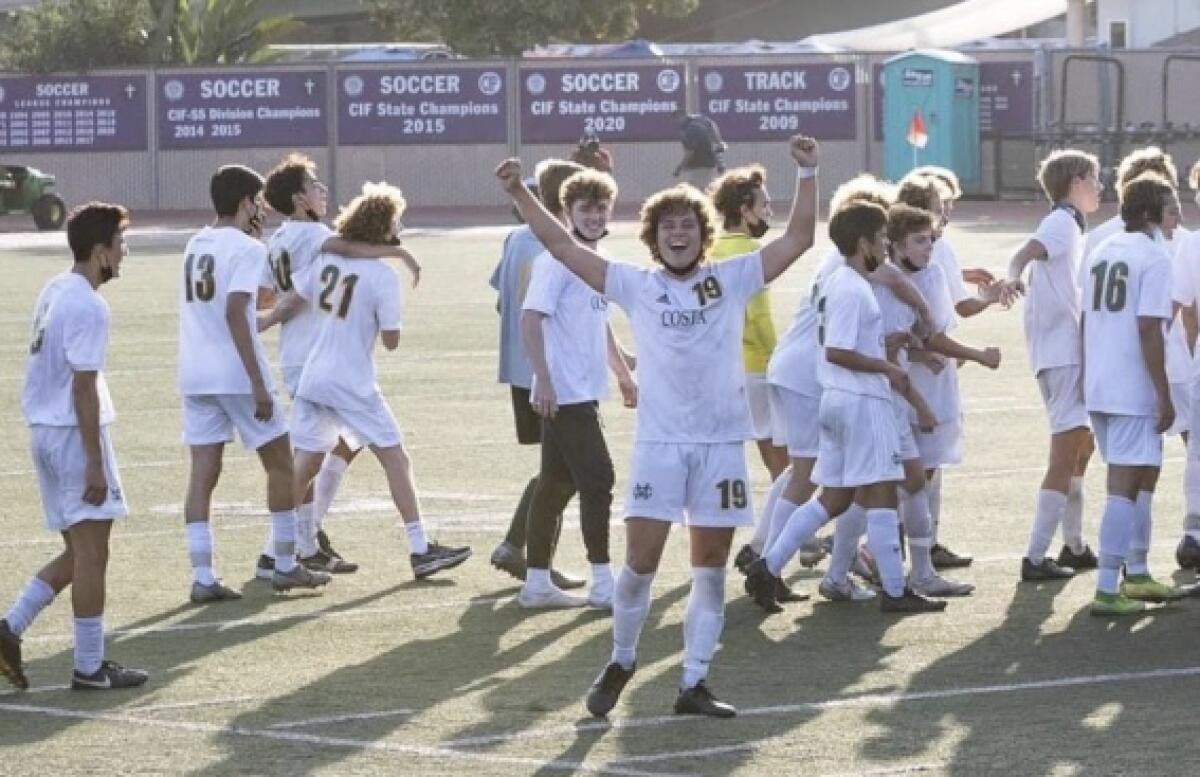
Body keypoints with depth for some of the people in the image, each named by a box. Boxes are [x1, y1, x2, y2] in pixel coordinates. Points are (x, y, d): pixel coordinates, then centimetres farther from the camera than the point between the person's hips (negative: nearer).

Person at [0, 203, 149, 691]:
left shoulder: (54, 291, 12)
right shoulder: (89, 307, -17)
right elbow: (84, 388, -20)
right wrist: (95, 463, -19)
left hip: (44, 431, 9)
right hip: (75, 433, -9)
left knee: (79, 552, 16)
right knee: (91, 553, -2)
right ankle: (89, 668, 3)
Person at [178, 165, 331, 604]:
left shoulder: (196, 245, 14)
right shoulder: (247, 248, -9)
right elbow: (235, 311, -20)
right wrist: (258, 383, -21)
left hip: (194, 374, 7)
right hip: (236, 374, -7)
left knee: (203, 473, 2)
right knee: (280, 463, 9)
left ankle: (203, 578, -5)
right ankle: (286, 567, 14)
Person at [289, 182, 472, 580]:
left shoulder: (326, 259, 2)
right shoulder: (383, 275, -14)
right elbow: (391, 340, -10)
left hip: (312, 379, 6)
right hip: (353, 386, -6)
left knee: (305, 465, 13)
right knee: (396, 460, 2)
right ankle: (420, 551, 1)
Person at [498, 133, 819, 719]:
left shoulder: (733, 280, 6)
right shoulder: (636, 286, 4)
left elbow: (798, 238, 2)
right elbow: (562, 245, 2)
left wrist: (807, 175, -9)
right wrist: (519, 194, -6)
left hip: (722, 443, 1)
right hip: (659, 443, -1)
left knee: (710, 566, 5)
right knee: (641, 559, -5)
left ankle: (694, 684, 12)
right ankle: (620, 662, 17)